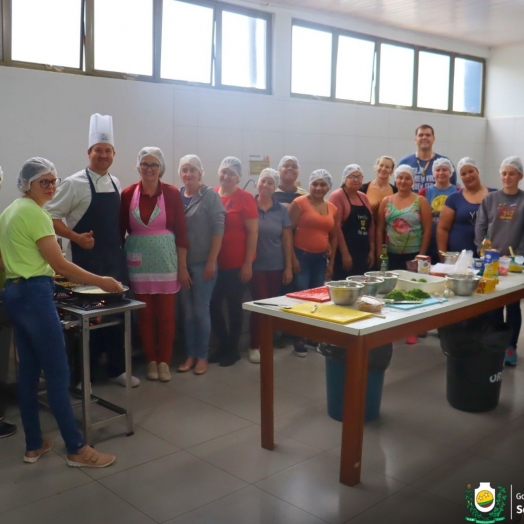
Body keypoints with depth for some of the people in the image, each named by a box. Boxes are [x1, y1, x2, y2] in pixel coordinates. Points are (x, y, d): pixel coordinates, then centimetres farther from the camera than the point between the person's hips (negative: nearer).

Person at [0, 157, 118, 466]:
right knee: (58, 373, -5)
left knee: (29, 371, 13)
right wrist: (102, 282, -12)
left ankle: (34, 446, 21)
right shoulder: (35, 214, -14)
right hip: (34, 294, -10)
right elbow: (60, 264, -17)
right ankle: (77, 449, 2)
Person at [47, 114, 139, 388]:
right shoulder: (74, 183, -9)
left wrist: (121, 248, 11)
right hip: (86, 260, -6)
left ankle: (117, 369, 24)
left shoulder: (116, 184, 10)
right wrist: (76, 237, -22)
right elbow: (51, 217, -10)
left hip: (114, 259, 6)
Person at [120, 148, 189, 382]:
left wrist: (183, 266, -3)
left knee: (166, 314, 4)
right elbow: (120, 232, 4)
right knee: (145, 314, 7)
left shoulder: (172, 194, -3)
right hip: (139, 262, 1)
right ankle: (151, 361, 22)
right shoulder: (128, 194, 0)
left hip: (166, 260, -1)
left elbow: (181, 233, -2)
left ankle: (164, 361, 18)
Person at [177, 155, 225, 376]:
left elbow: (218, 230, -9)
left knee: (201, 310, 2)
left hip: (202, 263, -4)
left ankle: (202, 356, 15)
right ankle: (190, 355, 21)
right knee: (187, 311, 10)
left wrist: (211, 262, -12)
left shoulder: (210, 195, -5)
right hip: (181, 262, 4)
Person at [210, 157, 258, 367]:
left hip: (237, 264, -4)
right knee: (213, 305, 8)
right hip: (215, 263, 4)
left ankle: (233, 349, 24)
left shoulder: (245, 198, -7)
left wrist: (248, 263, -11)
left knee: (234, 306, 8)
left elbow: (252, 233, -8)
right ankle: (224, 344, 29)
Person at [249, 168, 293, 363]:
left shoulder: (282, 210, 3)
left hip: (277, 266, 3)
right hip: (256, 265, -2)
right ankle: (255, 346, 10)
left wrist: (288, 267, 2)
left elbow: (287, 239, 5)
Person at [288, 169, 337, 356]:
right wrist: (292, 257, -13)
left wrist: (331, 261, 12)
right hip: (302, 256, -5)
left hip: (321, 258, 5)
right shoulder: (299, 203, -6)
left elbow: (333, 236, 16)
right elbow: (288, 232, -9)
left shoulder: (332, 209, 10)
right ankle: (299, 340, 4)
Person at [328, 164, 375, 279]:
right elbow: (336, 226, -15)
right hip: (344, 253, -7)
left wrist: (372, 250, 9)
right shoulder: (337, 196, -6)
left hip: (363, 253, 7)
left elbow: (371, 225, 17)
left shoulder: (363, 197, 16)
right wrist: (345, 253, -18)